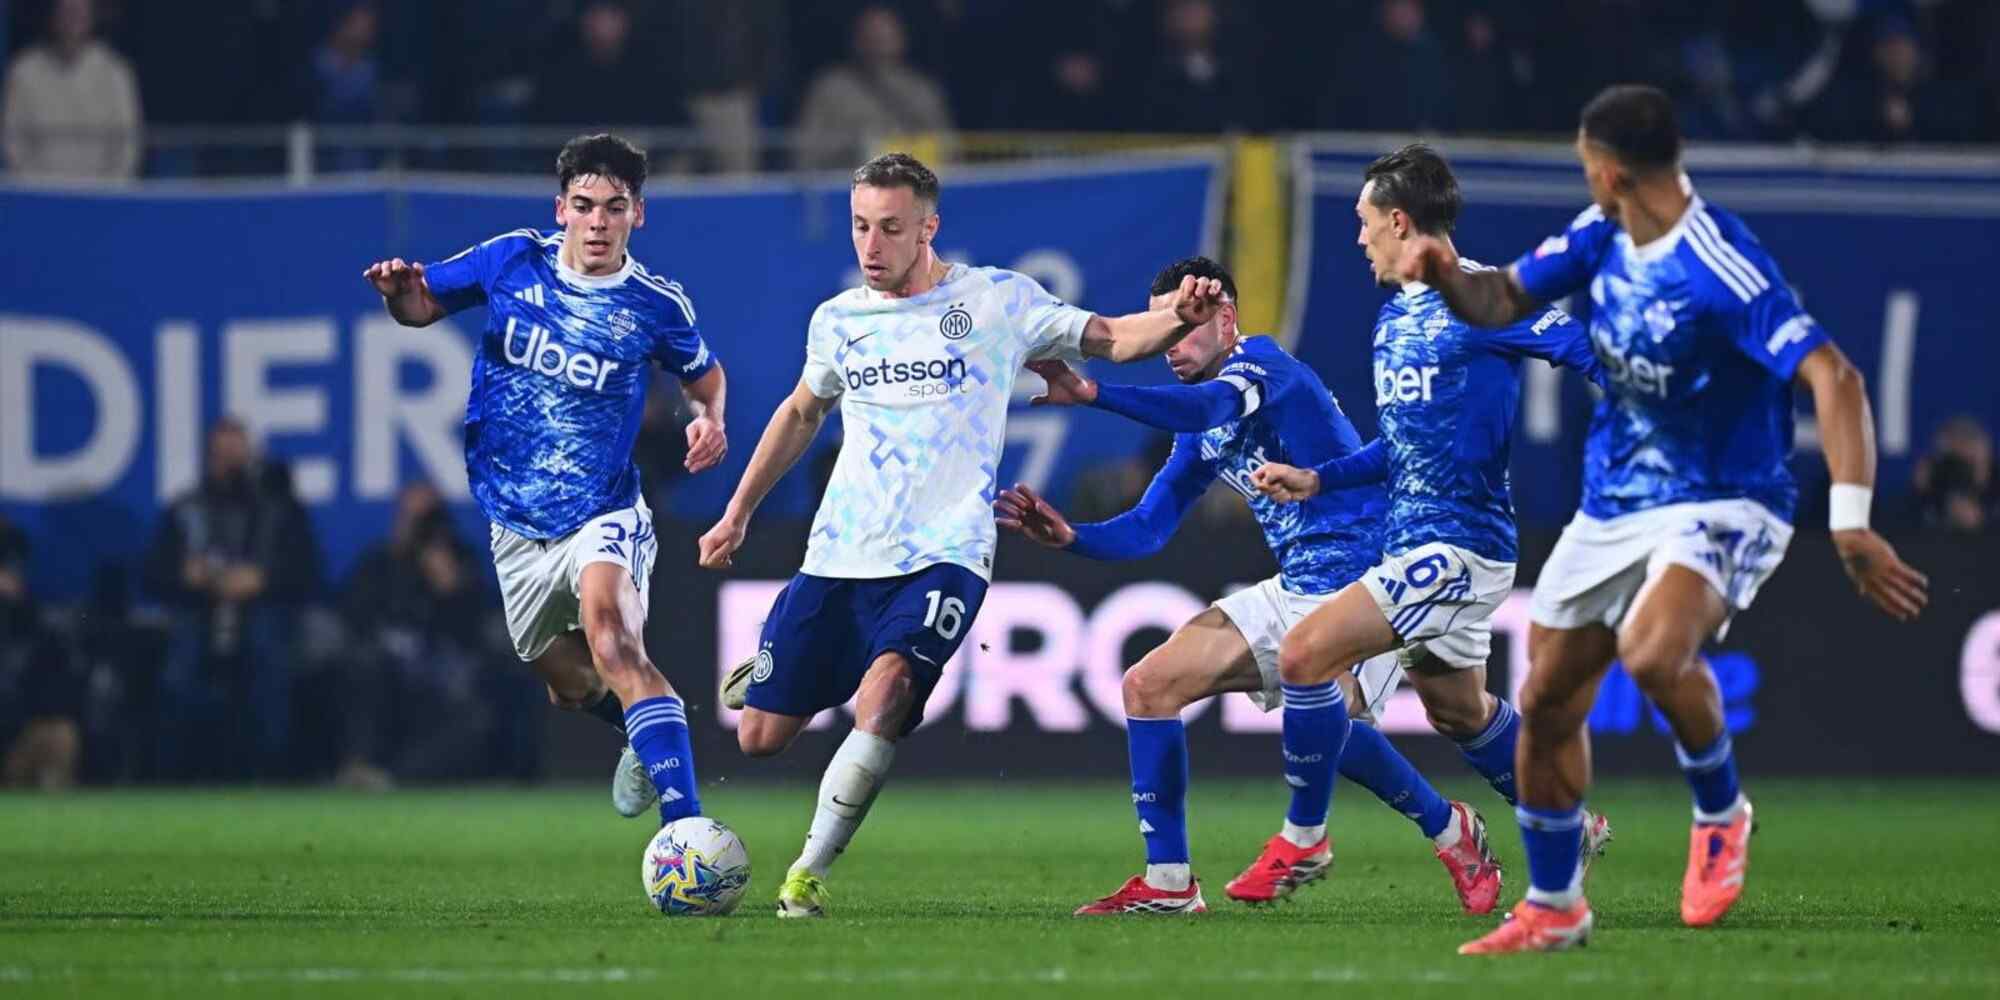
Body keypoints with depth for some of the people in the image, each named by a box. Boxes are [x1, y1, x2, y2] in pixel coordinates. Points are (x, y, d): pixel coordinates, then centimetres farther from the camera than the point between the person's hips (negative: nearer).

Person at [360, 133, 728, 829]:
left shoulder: (657, 306, -7)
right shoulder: (512, 261, -5)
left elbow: (704, 375, 13)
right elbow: (423, 306, 9)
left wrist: (710, 420, -10)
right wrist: (398, 290, -15)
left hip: (604, 513, -4)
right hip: (516, 525, 5)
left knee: (611, 635, -33)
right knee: (567, 682, 19)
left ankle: (687, 827, -41)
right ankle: (646, 730, 55)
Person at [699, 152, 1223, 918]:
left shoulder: (996, 301, 0)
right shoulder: (838, 320, 10)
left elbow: (1108, 339, 5)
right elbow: (802, 413, 27)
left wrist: (1178, 318, -15)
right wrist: (738, 514, 29)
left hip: (943, 555, -4)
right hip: (840, 556, 4)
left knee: (881, 696, -29)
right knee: (761, 737, -1)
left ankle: (809, 874, -18)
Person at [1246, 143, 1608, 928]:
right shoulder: (1394, 317, 15)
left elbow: (1594, 355, -15)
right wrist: (1318, 480, 16)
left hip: (1457, 545, -10)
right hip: (1412, 541, 10)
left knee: (1306, 655, -17)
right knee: (1459, 712, 20)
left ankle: (1302, 836, -4)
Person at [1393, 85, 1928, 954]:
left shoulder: (1722, 268, -25)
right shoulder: (1601, 236, 0)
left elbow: (1833, 379, -31)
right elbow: (1501, 302, 14)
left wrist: (1851, 525, -40)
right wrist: (1445, 273, -10)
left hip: (1718, 508, -8)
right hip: (1610, 511, 8)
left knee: (1653, 652, -35)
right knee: (1546, 704, 9)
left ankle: (1720, 816, -6)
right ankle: (1552, 908, 28)